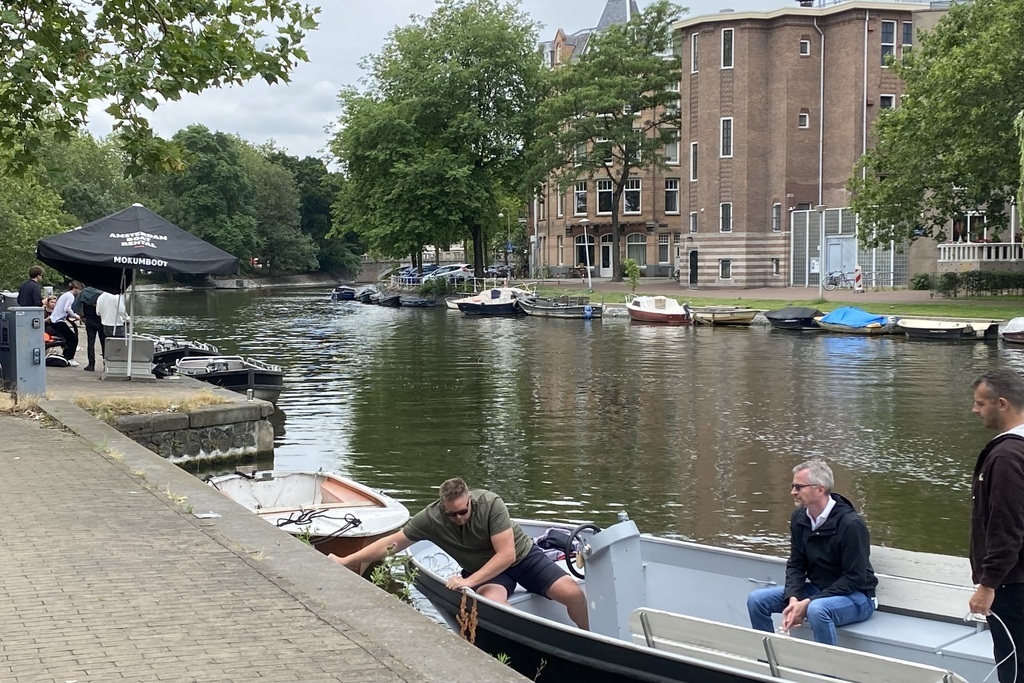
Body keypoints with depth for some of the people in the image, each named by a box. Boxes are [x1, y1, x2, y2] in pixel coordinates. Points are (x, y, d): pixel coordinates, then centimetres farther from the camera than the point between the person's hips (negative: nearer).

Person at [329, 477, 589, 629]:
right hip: (484, 570, 1)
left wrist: (470, 581, -32)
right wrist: (345, 561, -15)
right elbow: (392, 543, -12)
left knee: (572, 593, -18)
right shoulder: (430, 518, -19)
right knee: (492, 604, -37)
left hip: (522, 555, -1)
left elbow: (507, 555, -27)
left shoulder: (490, 504, -27)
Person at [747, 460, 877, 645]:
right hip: (816, 589, 7)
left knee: (817, 610, -38)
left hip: (855, 596, -7)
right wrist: (793, 599, -17)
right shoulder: (799, 518, -1)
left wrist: (808, 603, -25)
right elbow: (796, 565, 4)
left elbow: (854, 578, -22)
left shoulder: (851, 524, -22)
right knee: (757, 599, -6)